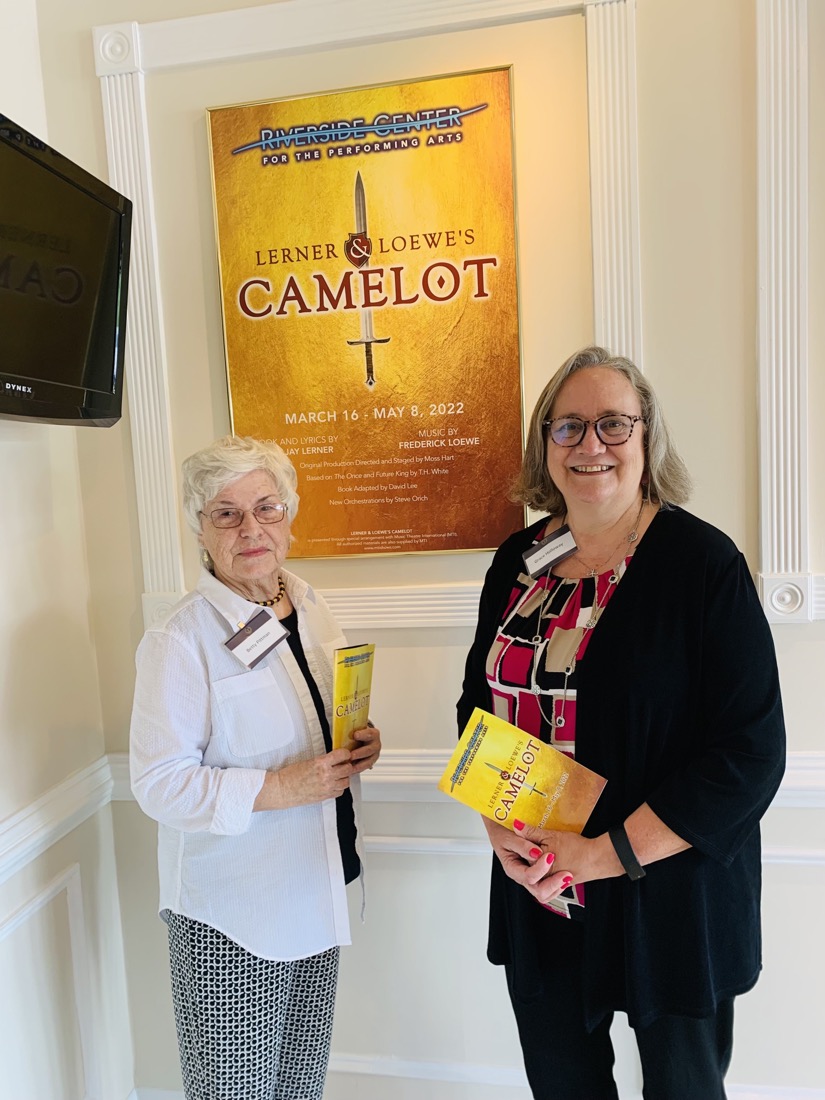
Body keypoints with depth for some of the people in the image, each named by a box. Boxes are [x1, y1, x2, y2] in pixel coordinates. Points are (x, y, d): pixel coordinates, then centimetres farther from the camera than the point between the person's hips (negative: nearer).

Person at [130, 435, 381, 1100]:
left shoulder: (312, 609, 3)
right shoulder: (179, 639, -18)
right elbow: (159, 783, -19)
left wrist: (358, 746, -5)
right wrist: (278, 788, -26)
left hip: (319, 890, 6)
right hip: (229, 918, -6)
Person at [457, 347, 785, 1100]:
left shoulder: (703, 561, -14)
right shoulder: (519, 559, 1)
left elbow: (751, 752, -16)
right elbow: (479, 699, 9)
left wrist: (609, 854, -18)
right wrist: (498, 824, -5)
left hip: (671, 898, -4)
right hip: (537, 896, 4)